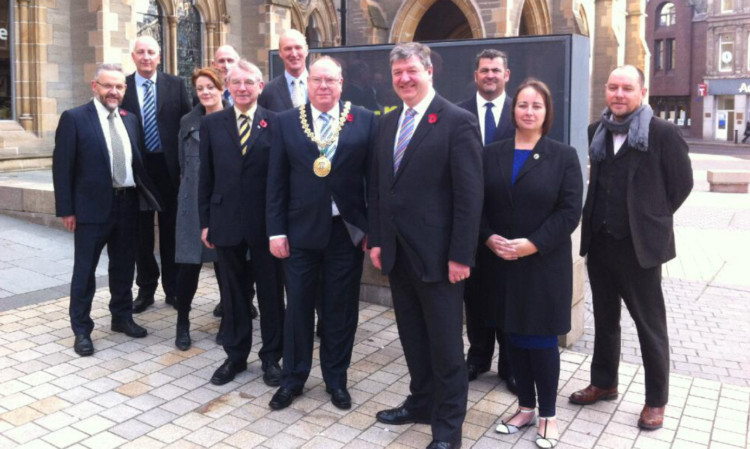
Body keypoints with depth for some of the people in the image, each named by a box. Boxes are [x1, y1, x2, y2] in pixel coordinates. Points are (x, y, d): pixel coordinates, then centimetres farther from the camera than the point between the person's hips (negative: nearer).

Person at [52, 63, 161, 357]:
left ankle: (122, 317, 32)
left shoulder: (130, 120, 10)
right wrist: (66, 209, -11)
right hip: (92, 206, -5)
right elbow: (62, 166, -8)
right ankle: (81, 330, 17)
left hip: (127, 203, 5)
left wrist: (151, 195, 6)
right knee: (85, 270, 5)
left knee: (124, 265, 15)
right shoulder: (74, 118, -6)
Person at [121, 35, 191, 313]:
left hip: (169, 167, 0)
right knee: (141, 233, 9)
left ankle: (173, 289, 19)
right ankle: (146, 289, 21)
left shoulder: (175, 85, 3)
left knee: (171, 231, 7)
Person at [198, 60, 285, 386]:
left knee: (271, 293, 8)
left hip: (266, 221, -2)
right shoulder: (212, 123, 6)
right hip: (226, 221, 2)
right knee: (233, 293, 13)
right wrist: (205, 221, 4)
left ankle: (271, 357, 24)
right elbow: (206, 176, 7)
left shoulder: (275, 123, -2)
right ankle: (235, 356, 28)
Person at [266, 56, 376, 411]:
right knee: (298, 305, 10)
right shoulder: (287, 122, 3)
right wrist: (276, 230, -3)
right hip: (301, 230, 1)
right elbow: (277, 181, 2)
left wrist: (374, 229, -4)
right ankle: (293, 378, 28)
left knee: (341, 308, 10)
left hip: (347, 230, 0)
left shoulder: (364, 121, 0)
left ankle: (336, 379, 28)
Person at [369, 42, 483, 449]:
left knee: (445, 344, 7)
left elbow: (469, 195, -14)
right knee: (413, 337, 19)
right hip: (397, 253, 7)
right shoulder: (389, 122, 11)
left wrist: (460, 256, -17)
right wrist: (376, 240, 8)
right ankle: (422, 402, 37)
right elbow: (378, 186, 13)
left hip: (437, 255, -6)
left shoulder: (457, 122, -11)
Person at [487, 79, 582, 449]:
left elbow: (569, 211, -8)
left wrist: (532, 244, -17)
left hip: (545, 265, -3)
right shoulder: (492, 154, 7)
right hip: (502, 264, 3)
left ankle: (547, 415, 21)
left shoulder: (563, 156, -1)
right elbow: (478, 204, 5)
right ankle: (525, 406, 28)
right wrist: (489, 238, -12)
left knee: (541, 340, 3)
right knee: (515, 338, 12)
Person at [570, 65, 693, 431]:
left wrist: (653, 219, 1)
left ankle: (656, 400, 21)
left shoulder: (663, 133, -10)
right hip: (599, 240, 5)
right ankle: (603, 383, 34)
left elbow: (682, 182, -3)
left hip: (640, 243, -5)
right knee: (604, 317, 18)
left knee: (650, 324, 7)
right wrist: (596, 218, 9)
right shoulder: (596, 131, 5)